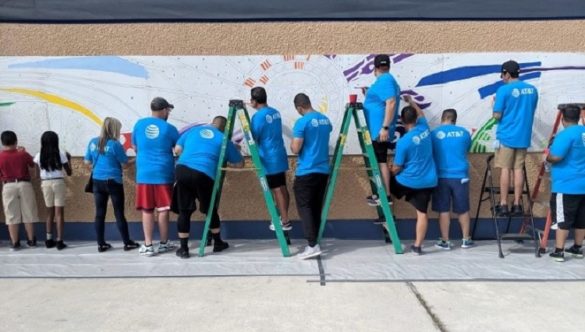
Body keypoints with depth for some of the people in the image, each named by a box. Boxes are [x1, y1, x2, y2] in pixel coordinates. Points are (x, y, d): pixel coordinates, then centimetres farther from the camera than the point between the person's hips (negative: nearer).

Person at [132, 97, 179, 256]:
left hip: (144, 174, 2)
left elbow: (135, 148, 17)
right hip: (164, 174, -2)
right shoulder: (169, 128, -4)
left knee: (147, 210, 5)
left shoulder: (139, 124, 5)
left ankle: (148, 246, 6)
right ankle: (164, 243, 17)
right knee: (163, 210, 7)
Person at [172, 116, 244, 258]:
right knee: (211, 210, 18)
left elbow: (177, 149, 20)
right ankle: (218, 243, 31)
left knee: (184, 211, 11)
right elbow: (239, 164, 22)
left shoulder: (193, 130, 25)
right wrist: (226, 161, 42)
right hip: (203, 174, -2)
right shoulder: (223, 139, 18)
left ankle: (183, 248, 13)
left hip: (182, 170, 2)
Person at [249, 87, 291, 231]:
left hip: (269, 159, -8)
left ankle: (285, 222, 0)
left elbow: (254, 139, -11)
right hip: (280, 156, 8)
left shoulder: (258, 116, -16)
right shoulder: (275, 113, 11)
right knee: (282, 188, 13)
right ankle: (283, 217, 23)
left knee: (276, 190, -3)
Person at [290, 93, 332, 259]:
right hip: (323, 170, 7)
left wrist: (292, 143, 6)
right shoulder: (325, 120, 10)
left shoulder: (302, 122, -13)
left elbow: (295, 149, -14)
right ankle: (314, 240, 20)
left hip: (306, 171, -7)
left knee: (304, 207, -3)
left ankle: (313, 245, -11)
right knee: (317, 207, 14)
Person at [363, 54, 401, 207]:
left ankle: (386, 196, -3)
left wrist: (385, 127, -27)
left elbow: (391, 103, -24)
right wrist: (368, 94, 30)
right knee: (379, 161, 14)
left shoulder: (384, 80, -13)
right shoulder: (387, 79, 18)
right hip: (378, 129, 10)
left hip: (379, 130, -10)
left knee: (381, 161, -7)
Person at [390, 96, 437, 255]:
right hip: (428, 181, 5)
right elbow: (421, 114, 25)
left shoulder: (403, 142, -16)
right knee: (422, 212, 7)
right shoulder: (425, 128, 0)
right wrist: (411, 102, 36)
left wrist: (391, 172, 11)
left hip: (408, 181, -4)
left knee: (389, 180, 24)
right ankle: (417, 245, 9)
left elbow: (396, 168, -11)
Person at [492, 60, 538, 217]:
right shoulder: (532, 89, 8)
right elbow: (531, 111, 18)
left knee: (505, 169, 1)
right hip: (523, 136, 5)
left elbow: (497, 115, -12)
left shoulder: (504, 90, -11)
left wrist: (494, 104, 7)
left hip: (506, 136, -5)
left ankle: (503, 205, 3)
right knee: (518, 169, 8)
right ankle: (517, 205, 12)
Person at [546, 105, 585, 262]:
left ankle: (559, 251, -2)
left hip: (566, 186, -8)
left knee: (563, 220, -4)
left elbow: (555, 157, -24)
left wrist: (548, 156, -3)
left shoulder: (566, 134, -16)